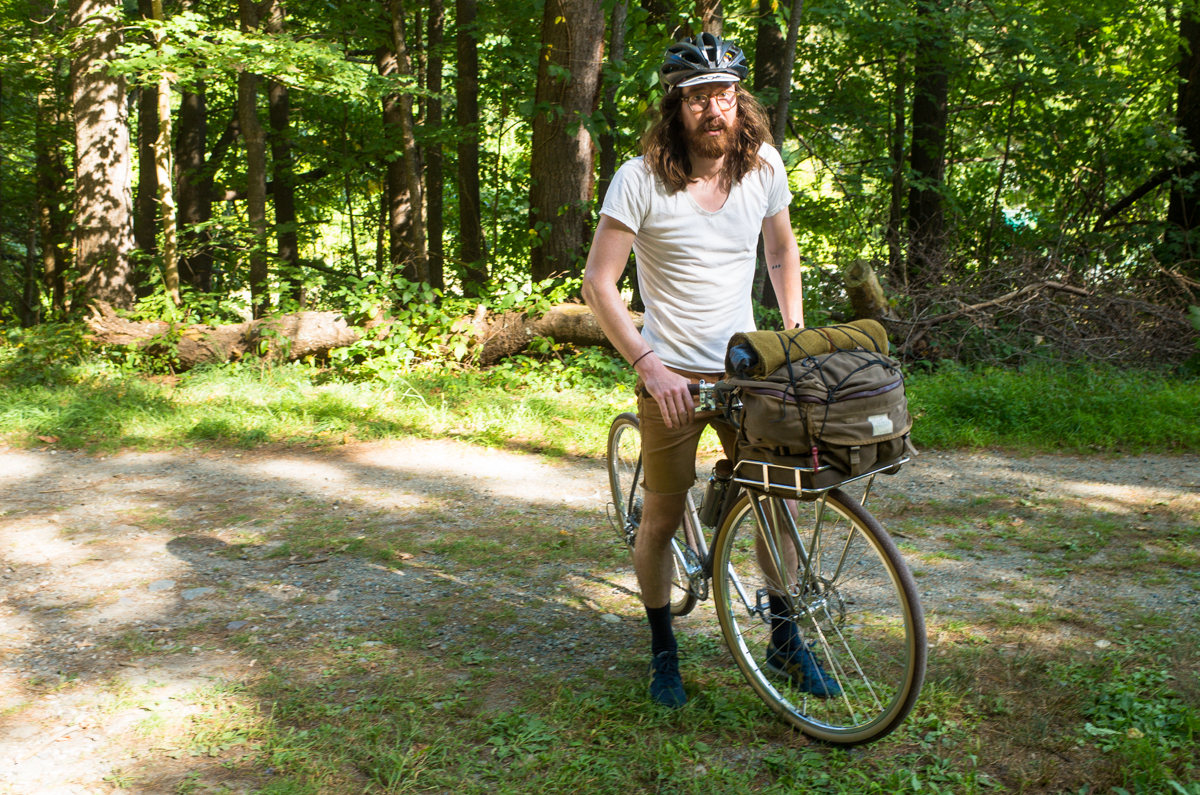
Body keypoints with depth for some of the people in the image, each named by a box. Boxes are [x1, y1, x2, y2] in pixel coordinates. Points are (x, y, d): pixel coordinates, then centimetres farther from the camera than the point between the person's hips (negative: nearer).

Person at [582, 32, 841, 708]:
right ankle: (663, 649, 25)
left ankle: (785, 638, 24)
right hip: (672, 375, -3)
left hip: (746, 368, 4)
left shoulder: (764, 165, -1)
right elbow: (599, 282, -14)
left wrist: (797, 333, 6)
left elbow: (783, 251, 15)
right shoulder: (641, 178, -14)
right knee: (662, 520, 4)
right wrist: (650, 365, -20)